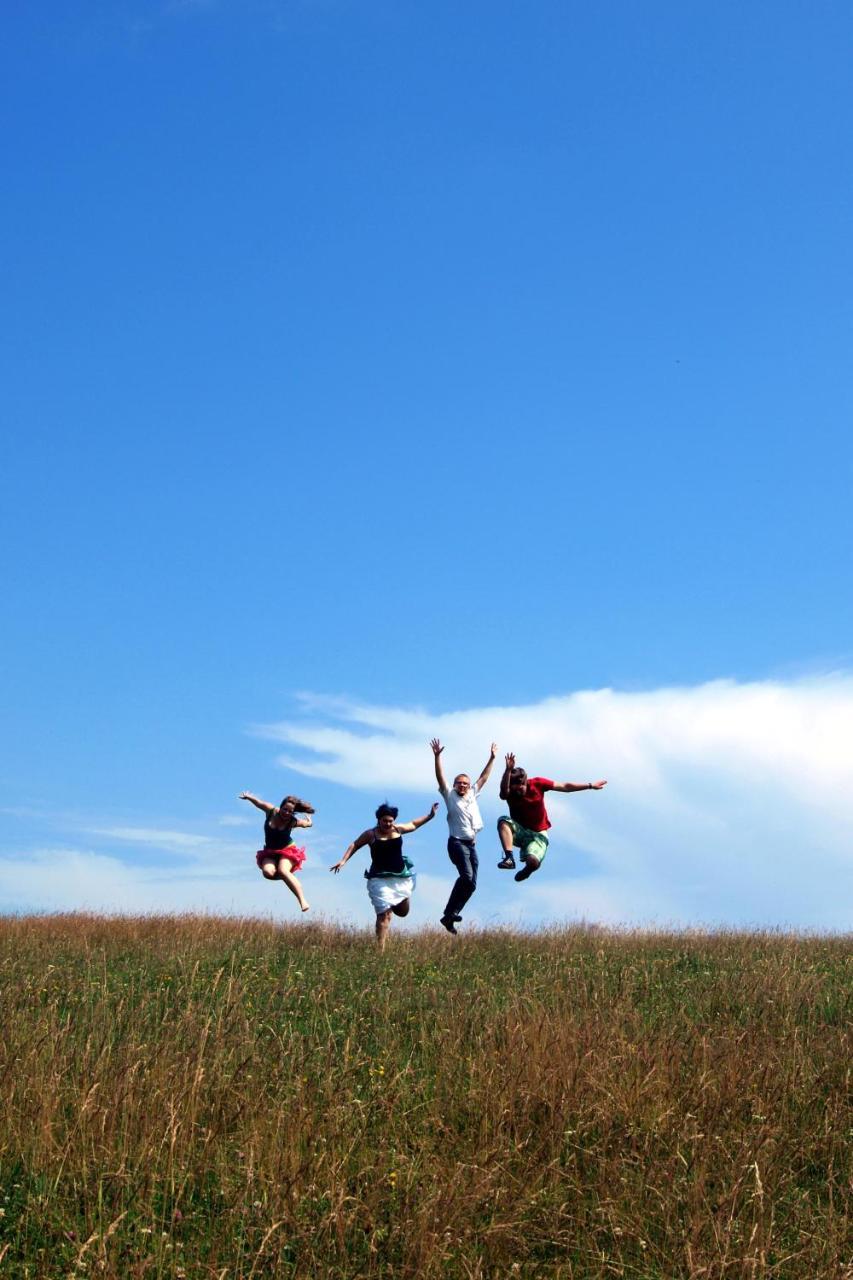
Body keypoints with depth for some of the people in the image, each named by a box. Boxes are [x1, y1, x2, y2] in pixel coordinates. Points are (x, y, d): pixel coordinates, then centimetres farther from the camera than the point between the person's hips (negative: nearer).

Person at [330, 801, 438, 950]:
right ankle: (381, 949, -8)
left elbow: (413, 825, 22)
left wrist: (430, 816, 16)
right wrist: (343, 861, 1)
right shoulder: (371, 834, -5)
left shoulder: (398, 829, 4)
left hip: (401, 878, 4)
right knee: (384, 915, -11)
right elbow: (355, 845, 8)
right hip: (380, 880, -4)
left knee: (402, 912, 13)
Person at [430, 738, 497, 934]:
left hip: (472, 844, 7)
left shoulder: (472, 795, 14)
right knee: (466, 876, -27)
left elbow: (484, 777, 21)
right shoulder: (449, 795, 1)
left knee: (471, 883, 2)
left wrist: (492, 758, 19)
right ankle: (450, 912, -18)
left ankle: (449, 917, 10)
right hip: (457, 842, -7)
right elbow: (440, 777, -9)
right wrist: (437, 757, -19)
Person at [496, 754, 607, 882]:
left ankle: (526, 870, 11)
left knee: (533, 862, -28)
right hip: (519, 831, 0)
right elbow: (503, 791, -42)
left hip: (538, 834, 0)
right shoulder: (509, 793, -15)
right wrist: (508, 770, -59)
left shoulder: (537, 783, -11)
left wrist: (590, 786, -3)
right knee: (503, 821, -32)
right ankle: (509, 858, -35)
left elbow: (564, 786, -4)